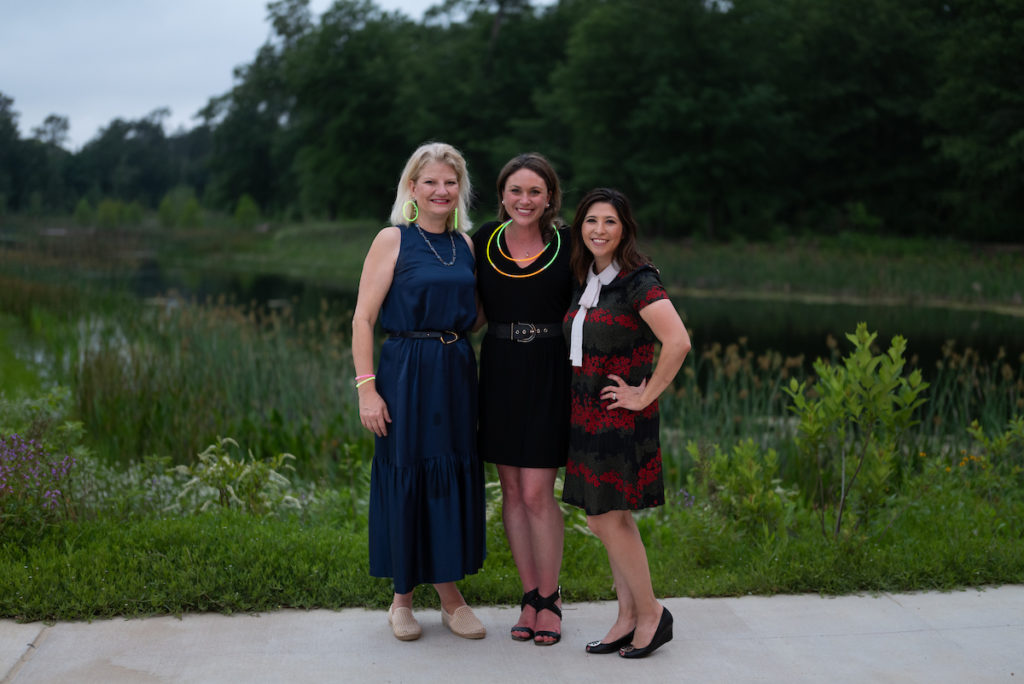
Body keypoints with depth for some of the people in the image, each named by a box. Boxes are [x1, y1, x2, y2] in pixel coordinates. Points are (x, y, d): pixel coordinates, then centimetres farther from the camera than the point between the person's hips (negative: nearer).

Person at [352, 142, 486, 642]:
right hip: (405, 372, -5)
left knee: (454, 479, 8)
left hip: (457, 374, 5)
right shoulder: (393, 240, -5)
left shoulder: (465, 244, 11)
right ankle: (402, 597, 18)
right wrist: (367, 388, -15)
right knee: (404, 479, 2)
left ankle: (450, 593, 21)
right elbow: (363, 319, -9)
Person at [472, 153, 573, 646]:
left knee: (537, 493, -5)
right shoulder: (484, 240, 3)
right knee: (512, 490, 8)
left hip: (549, 376, -3)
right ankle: (530, 597, 21)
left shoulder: (567, 244, -4)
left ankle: (549, 600, 13)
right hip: (500, 371, 3)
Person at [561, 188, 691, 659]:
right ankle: (628, 618, 20)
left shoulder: (638, 280, -14)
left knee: (606, 517, -5)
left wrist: (646, 395, -18)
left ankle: (650, 613, 11)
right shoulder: (584, 282, 10)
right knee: (612, 518, 11)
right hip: (587, 415, 8)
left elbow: (678, 342, -26)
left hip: (621, 417, -8)